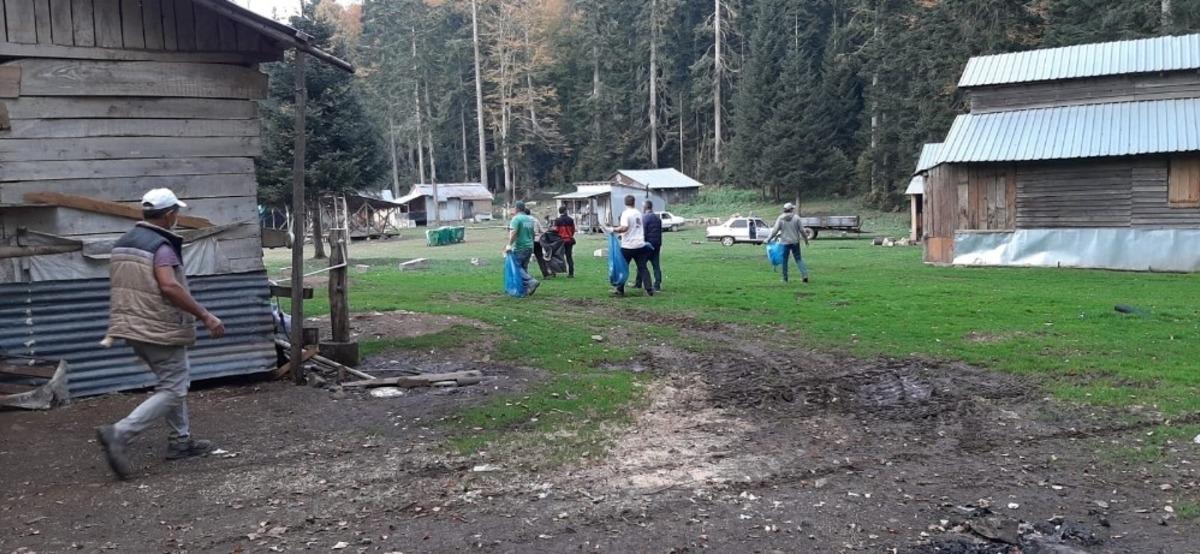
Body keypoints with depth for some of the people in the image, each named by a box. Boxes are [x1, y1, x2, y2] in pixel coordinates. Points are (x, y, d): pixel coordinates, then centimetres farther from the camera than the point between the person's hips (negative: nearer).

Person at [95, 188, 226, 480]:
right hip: (160, 330, -9)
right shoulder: (161, 246, -18)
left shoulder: (122, 243, 11)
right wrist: (206, 317, -28)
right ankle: (119, 433, -13)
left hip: (133, 327, 9)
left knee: (173, 381, 21)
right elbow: (169, 286, -31)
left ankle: (180, 440, 24)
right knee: (173, 390, -2)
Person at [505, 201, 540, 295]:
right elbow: (533, 233, 20)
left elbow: (513, 233, -22)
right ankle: (526, 290, 10)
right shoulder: (530, 219, 13)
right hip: (530, 246, 8)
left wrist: (510, 245, -17)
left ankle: (531, 282, -18)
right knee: (524, 268, 13)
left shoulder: (516, 218, -11)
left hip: (519, 247, -8)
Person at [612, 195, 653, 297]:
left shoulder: (626, 213, -11)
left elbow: (624, 228, -24)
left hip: (628, 246, -5)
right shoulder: (639, 213, 9)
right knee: (643, 268, 6)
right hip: (640, 245, 5)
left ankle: (620, 290, 13)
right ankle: (649, 290, 0)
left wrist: (615, 230, -10)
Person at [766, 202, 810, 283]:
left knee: (784, 260, 8)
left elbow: (775, 230, -6)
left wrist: (768, 239, 3)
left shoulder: (780, 219, -4)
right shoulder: (796, 218, -5)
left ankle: (785, 278, 10)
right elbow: (802, 230, -3)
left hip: (785, 242, 0)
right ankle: (804, 275, -3)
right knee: (798, 259, 8)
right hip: (795, 242, 0)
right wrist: (806, 239, 10)